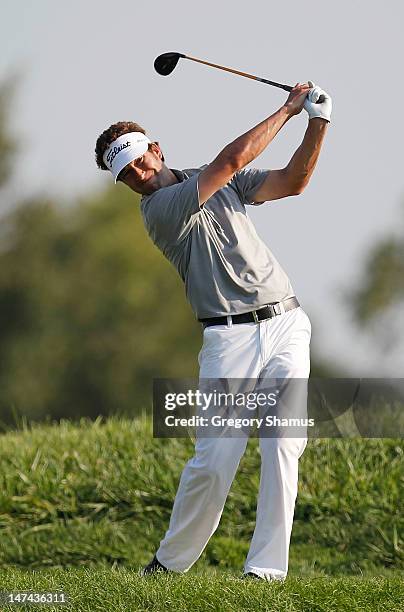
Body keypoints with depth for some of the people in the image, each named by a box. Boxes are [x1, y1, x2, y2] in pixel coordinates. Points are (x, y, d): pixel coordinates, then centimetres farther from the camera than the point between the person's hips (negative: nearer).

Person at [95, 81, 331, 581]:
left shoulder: (220, 182, 14)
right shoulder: (159, 210, -7)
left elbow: (292, 181, 6)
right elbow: (233, 158, -13)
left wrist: (318, 122, -8)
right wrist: (288, 109, -4)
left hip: (287, 323, 4)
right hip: (230, 338, -4)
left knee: (282, 449, -8)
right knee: (214, 460, -10)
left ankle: (267, 567, -7)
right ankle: (170, 563, 7)